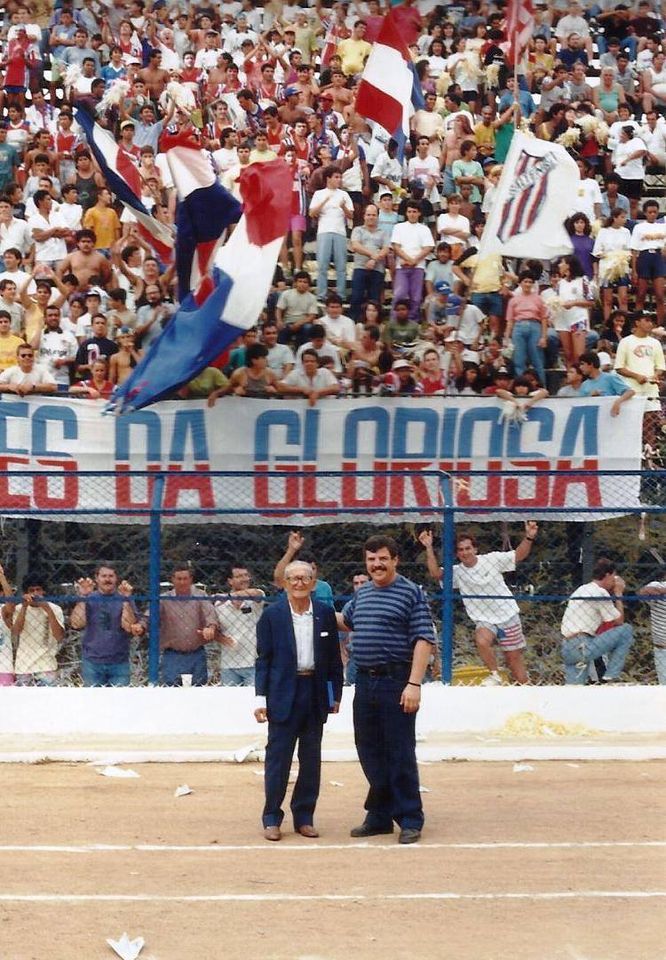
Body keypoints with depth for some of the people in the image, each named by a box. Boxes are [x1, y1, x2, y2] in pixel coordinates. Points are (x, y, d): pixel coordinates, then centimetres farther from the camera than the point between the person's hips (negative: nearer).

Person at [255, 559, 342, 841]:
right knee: (278, 757, 0)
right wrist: (261, 698, -6)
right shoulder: (272, 614, -1)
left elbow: (334, 657, 9)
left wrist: (336, 695, 7)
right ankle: (272, 818, 8)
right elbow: (263, 658, -1)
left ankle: (304, 817, 17)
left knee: (311, 759, 8)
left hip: (315, 694, 3)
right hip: (283, 694, -2)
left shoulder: (325, 614, 5)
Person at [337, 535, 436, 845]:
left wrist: (414, 683, -20)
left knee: (400, 754, -2)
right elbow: (345, 620, 35)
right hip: (365, 681, 7)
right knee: (370, 753, 12)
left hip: (396, 682, -7)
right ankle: (379, 816, 22)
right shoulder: (362, 594, 14)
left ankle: (410, 820, 7)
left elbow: (424, 641, -13)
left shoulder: (411, 593, -6)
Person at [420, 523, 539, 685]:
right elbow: (436, 573, -16)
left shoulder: (492, 559, -4)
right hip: (484, 621, 1)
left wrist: (529, 537, -20)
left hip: (508, 617, -1)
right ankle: (495, 675, -10)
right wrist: (429, 548, -23)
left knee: (514, 657, 2)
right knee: (481, 641, -31)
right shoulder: (456, 573, -1)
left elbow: (519, 555, -3)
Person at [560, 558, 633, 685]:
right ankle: (609, 677, -2)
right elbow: (619, 621, 2)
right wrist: (618, 593, 12)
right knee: (626, 629, -1)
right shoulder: (600, 593, -6)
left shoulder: (581, 590, 22)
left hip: (566, 650, 9)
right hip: (582, 648, -9)